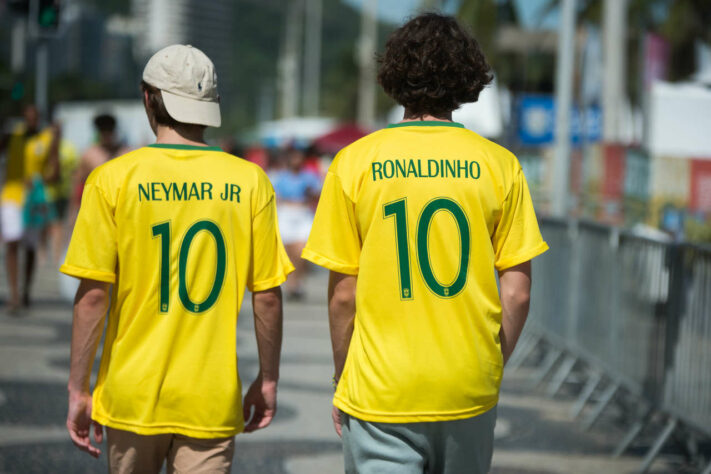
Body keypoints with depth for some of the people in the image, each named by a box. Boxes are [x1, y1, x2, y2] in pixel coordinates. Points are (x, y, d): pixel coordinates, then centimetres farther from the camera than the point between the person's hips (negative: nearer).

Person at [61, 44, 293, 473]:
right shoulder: (250, 182, -3)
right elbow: (268, 295, -2)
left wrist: (79, 389, -1)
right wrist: (268, 381, 10)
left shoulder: (113, 179, -6)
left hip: (132, 398, 0)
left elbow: (93, 295, -8)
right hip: (212, 401, 0)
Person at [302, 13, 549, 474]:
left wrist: (342, 378, 10)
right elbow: (517, 292, -2)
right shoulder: (500, 165, -2)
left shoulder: (354, 164, -4)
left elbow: (343, 292, -3)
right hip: (470, 395, 2)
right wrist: (494, 367, 13)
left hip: (380, 392, -2)